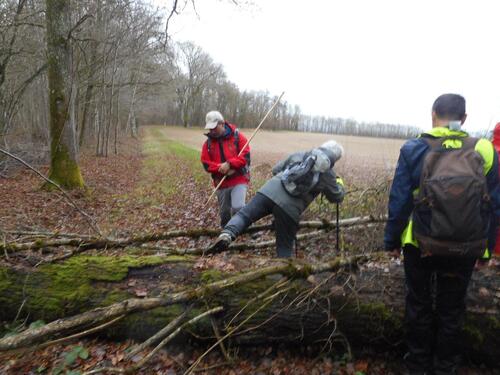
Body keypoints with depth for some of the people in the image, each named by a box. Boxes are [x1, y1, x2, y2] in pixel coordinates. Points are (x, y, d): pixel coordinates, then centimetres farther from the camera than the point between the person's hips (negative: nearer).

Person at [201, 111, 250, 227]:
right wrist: (221, 168, -19)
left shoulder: (237, 136, -5)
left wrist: (229, 164, -24)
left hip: (239, 180, -4)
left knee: (237, 208, -21)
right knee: (224, 212, 15)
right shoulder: (208, 143, 4)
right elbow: (206, 164, -2)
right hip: (221, 183, 4)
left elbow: (245, 156, -12)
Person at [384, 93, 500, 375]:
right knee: (452, 309, 19)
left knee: (419, 304, 18)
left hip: (421, 245, -1)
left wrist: (392, 240, 3)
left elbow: (399, 201, -9)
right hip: (465, 248, 2)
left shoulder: (414, 150, -11)